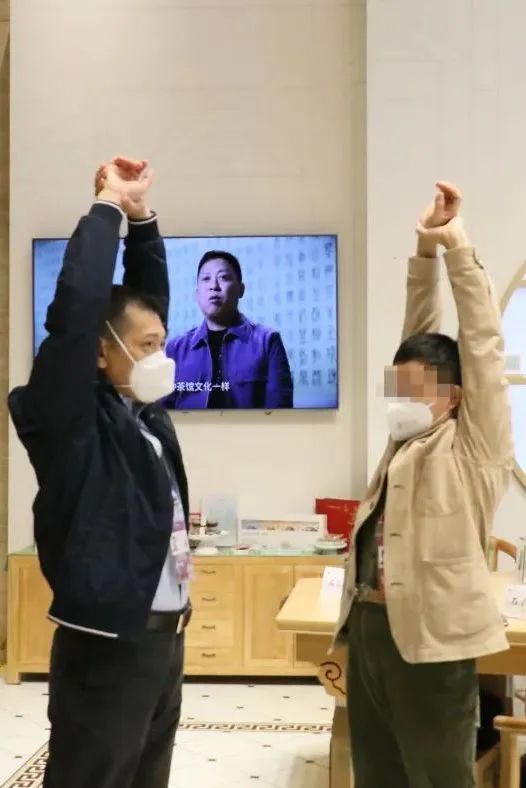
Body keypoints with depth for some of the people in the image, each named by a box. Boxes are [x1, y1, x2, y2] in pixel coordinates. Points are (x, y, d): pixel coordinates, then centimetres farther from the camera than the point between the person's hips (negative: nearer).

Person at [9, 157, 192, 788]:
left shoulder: (140, 408, 8)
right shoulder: (70, 421, -12)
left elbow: (148, 301, 15)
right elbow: (76, 310, -23)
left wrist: (141, 216, 6)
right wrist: (108, 207, -12)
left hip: (163, 637, 8)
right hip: (106, 647, -8)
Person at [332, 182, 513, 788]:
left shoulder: (473, 447, -4)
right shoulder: (408, 440, 13)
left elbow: (482, 344, -9)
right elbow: (419, 342, 11)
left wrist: (457, 247, -8)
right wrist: (424, 252, 5)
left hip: (431, 639, -7)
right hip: (369, 629, 7)